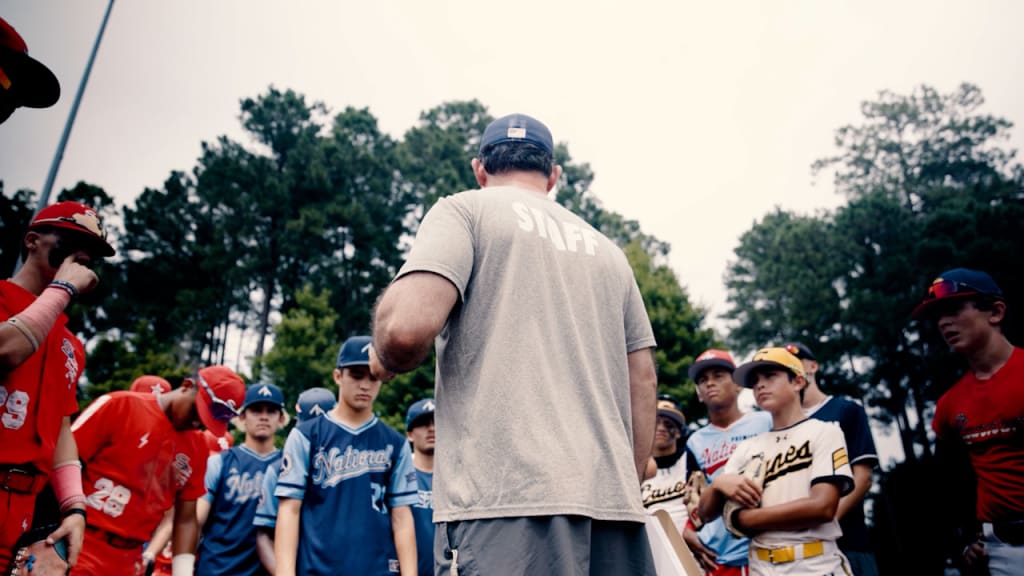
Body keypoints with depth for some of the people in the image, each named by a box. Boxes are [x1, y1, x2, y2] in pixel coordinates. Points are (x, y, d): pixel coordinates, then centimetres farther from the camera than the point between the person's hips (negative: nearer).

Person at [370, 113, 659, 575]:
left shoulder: (465, 210, 4)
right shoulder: (607, 249, 20)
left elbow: (408, 326, -12)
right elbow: (643, 381, 18)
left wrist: (385, 359, 10)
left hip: (507, 500, -6)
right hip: (612, 503, 6)